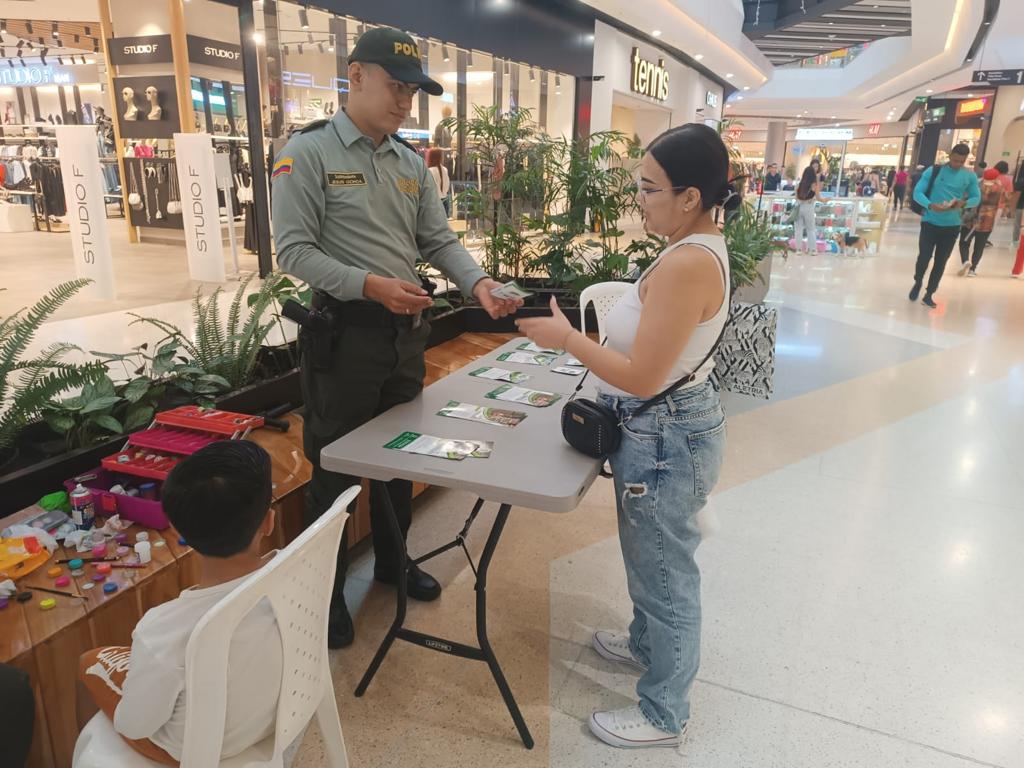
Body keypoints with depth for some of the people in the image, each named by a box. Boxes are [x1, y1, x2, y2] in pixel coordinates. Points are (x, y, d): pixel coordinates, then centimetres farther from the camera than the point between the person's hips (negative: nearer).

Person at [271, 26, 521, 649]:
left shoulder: (412, 163, 10)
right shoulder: (310, 152, -9)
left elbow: (440, 241, 7)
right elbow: (294, 250, -15)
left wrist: (479, 282, -12)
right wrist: (371, 285, -26)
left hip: (406, 329, 7)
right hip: (344, 330, -6)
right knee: (336, 464, 5)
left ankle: (392, 561, 38)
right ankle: (326, 590, 23)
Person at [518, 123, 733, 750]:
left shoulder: (686, 264, -27)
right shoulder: (702, 247, 5)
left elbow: (641, 377, -27)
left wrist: (567, 337, -17)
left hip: (666, 437, -10)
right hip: (673, 424, 10)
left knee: (666, 570, 8)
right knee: (653, 557, 28)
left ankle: (664, 714, 31)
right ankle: (648, 645, 53)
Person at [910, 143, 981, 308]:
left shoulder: (970, 176, 1)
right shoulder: (933, 171, -5)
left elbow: (977, 198, 5)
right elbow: (917, 192, -9)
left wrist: (963, 203, -18)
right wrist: (931, 205, -27)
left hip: (952, 226, 2)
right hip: (930, 222, -2)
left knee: (941, 261, 6)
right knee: (924, 257, -5)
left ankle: (929, 294, 18)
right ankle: (917, 283, 24)